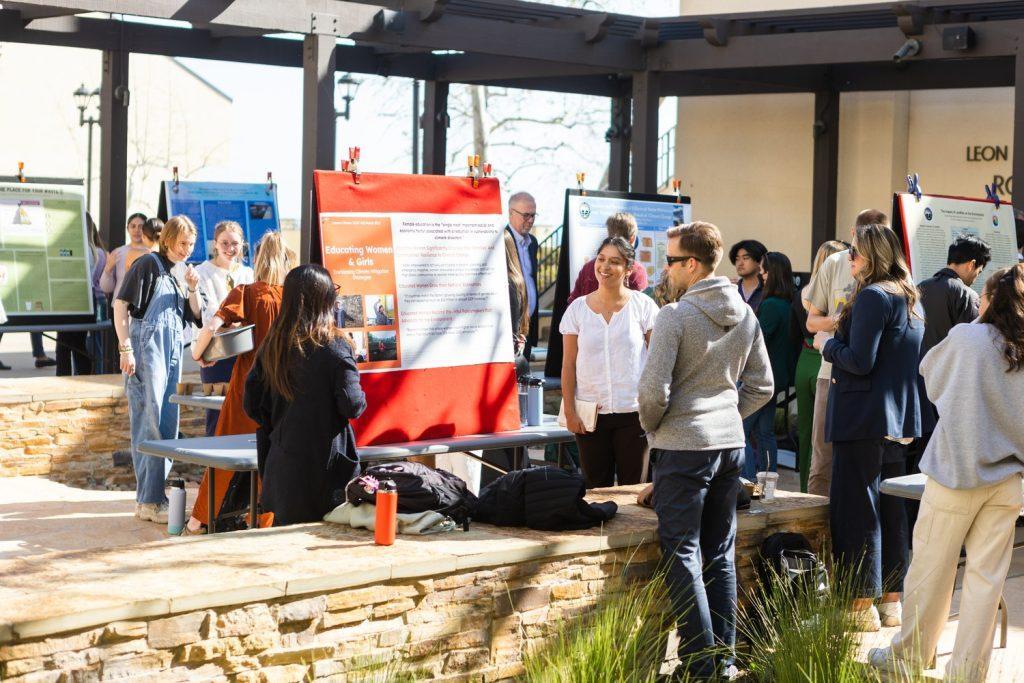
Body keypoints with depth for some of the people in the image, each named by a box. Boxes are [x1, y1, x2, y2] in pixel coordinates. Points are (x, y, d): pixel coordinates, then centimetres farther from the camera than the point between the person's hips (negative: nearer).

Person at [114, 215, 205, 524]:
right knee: (150, 424, -9)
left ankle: (155, 494, 18)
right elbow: (120, 304, -12)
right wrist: (125, 348, -17)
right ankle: (148, 501, -8)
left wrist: (193, 289, 0)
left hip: (172, 353, 8)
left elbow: (195, 316, 18)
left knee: (168, 426, 10)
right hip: (147, 349, -8)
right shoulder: (149, 264, -6)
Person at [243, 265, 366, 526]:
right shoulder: (335, 349, -13)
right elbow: (353, 406, -14)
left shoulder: (271, 348, 4)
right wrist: (361, 398, 7)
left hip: (283, 465, 5)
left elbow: (252, 406, 7)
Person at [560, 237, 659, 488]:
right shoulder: (578, 309, 4)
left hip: (634, 412, -2)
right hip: (590, 413, 2)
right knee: (596, 487, 7)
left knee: (633, 486, 4)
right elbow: (568, 365, 6)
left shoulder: (643, 305, -1)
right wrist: (570, 411, 0)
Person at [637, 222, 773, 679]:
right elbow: (761, 387, 11)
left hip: (682, 448, -7)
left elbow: (654, 390, -17)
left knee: (682, 554, 0)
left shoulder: (674, 316, -14)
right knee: (721, 553, 14)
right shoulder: (746, 315, 7)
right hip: (731, 444, 7)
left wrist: (651, 427, 2)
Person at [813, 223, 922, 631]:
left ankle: (863, 605, -1)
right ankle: (891, 600, 18)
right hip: (900, 420, 9)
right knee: (891, 509, 13)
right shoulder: (908, 299, 15)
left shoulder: (871, 297, -14)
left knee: (856, 508, -4)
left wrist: (827, 344, -3)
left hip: (864, 419, -9)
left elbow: (860, 361, -20)